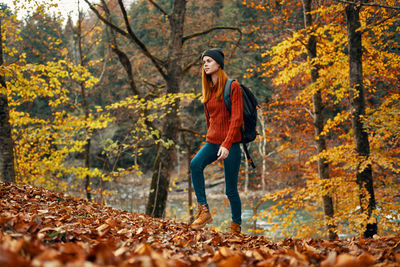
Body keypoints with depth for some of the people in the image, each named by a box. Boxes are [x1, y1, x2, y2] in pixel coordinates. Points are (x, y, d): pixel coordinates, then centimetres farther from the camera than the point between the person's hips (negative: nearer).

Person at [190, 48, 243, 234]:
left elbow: (236, 118, -14)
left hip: (230, 143, -5)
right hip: (212, 141, 5)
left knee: (231, 190, -2)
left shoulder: (233, 87, -6)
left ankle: (236, 226, 14)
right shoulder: (208, 90, 13)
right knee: (195, 164, -26)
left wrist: (226, 145, -22)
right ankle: (204, 211, -25)